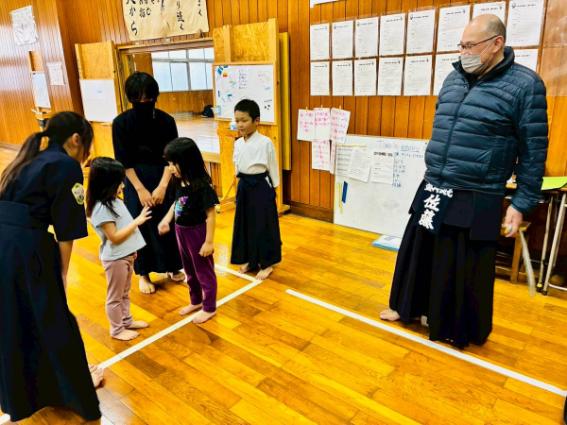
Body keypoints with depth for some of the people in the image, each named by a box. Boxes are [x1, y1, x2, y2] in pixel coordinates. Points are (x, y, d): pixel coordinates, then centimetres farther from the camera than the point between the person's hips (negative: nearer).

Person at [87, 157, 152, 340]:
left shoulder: (114, 200, 4)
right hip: (115, 258, -9)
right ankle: (117, 329, 27)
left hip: (126, 255, 9)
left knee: (125, 293, 24)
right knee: (115, 296, 10)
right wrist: (137, 221, -22)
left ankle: (127, 321, 41)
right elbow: (114, 237, -25)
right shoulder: (101, 209, -24)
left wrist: (137, 220, 1)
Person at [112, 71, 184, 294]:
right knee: (140, 227, 5)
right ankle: (144, 274, 22)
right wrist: (141, 189, -13)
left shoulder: (166, 120, -7)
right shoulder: (121, 123, -8)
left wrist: (162, 186, -14)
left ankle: (173, 268, 27)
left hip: (163, 179, 1)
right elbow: (124, 161, -8)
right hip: (135, 181, -1)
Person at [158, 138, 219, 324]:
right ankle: (196, 301, 44)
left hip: (197, 233, -8)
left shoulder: (202, 186, -24)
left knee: (204, 271, 10)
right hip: (181, 232, 8)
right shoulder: (180, 183, -3)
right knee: (189, 271, 23)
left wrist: (209, 241, -20)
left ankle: (209, 308, 28)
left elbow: (211, 215, -21)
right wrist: (166, 219, 4)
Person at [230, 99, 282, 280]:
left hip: (261, 186, -6)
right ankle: (250, 259, 30)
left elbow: (273, 167, -7)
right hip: (244, 186, 6)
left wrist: (273, 189, -3)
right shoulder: (238, 143, 4)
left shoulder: (265, 142, -14)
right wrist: (241, 185, 16)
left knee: (263, 225, 3)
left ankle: (266, 263, 18)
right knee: (245, 224, 13)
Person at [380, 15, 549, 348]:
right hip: (433, 192, 6)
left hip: (476, 201, -5)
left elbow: (534, 151, -7)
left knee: (466, 269, 8)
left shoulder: (524, 85, -8)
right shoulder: (454, 79, 8)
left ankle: (463, 330, 31)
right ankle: (407, 307, 37)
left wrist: (522, 204, -8)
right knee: (418, 253, 16)